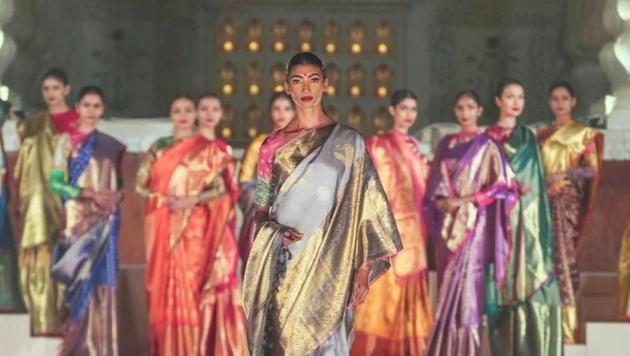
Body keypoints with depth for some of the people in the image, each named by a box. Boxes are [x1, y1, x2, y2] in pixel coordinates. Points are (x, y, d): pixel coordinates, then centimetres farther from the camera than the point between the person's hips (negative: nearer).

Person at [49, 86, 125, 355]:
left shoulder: (112, 145, 14)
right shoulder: (67, 141, 2)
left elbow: (120, 181, 18)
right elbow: (55, 182, -5)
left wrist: (118, 195, -4)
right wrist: (90, 193, -14)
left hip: (106, 221, 3)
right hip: (77, 219, -3)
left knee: (101, 281, 0)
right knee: (81, 282, -5)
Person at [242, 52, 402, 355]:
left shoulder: (348, 142, 2)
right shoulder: (274, 145, 7)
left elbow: (366, 206, 1)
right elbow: (261, 210, 12)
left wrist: (365, 266, -6)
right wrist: (276, 231, -10)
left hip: (329, 265, -2)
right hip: (283, 265, 2)